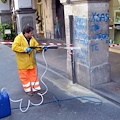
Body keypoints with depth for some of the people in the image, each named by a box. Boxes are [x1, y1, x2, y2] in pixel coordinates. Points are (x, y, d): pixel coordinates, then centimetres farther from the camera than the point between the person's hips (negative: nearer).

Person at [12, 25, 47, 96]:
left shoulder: (32, 38, 6)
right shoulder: (19, 38, -15)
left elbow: (36, 46, 8)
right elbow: (14, 47, -24)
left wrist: (42, 48, -11)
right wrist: (25, 49, -28)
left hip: (31, 62, 6)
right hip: (23, 63, -5)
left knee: (34, 75, 11)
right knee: (24, 76, 6)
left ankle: (36, 88, 21)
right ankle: (28, 90, 20)